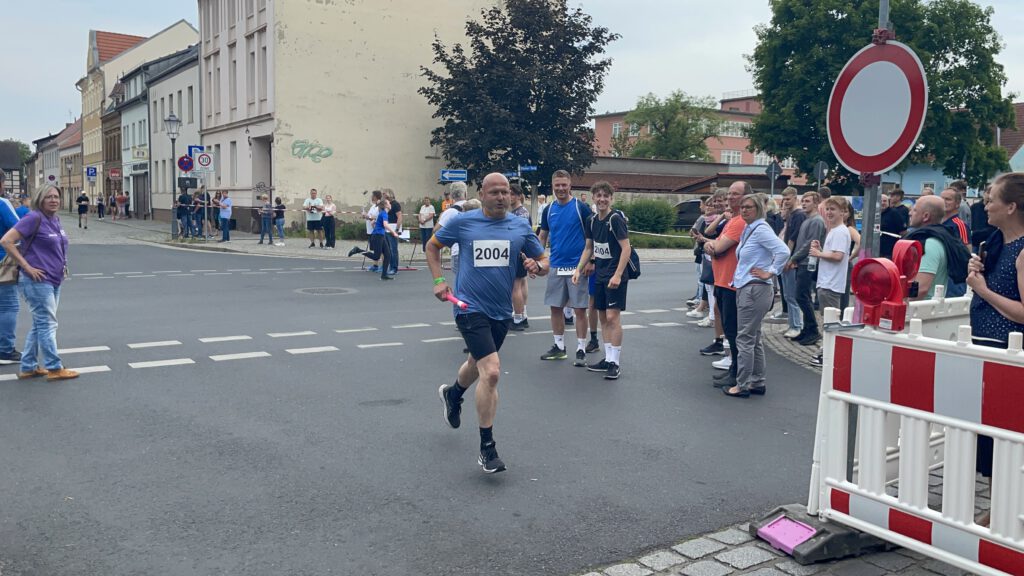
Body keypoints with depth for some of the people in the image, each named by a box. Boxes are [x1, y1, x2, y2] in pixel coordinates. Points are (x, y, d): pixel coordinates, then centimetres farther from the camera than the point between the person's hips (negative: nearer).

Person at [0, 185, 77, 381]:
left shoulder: (55, 219, 11)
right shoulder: (34, 218, -13)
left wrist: (63, 265, 14)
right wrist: (27, 267, -18)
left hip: (54, 281, 9)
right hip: (38, 281, -9)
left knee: (39, 325, 14)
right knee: (48, 324, -3)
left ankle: (28, 367, 22)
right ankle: (54, 368, 4)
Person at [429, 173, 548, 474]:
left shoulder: (521, 226, 2)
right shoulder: (462, 222, -5)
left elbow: (543, 262, 9)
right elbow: (432, 246, 10)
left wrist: (537, 265, -15)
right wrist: (438, 280, -1)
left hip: (501, 311, 5)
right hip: (470, 309, -5)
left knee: (478, 363, 25)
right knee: (491, 371, -19)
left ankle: (452, 393, 61)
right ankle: (487, 447, -7)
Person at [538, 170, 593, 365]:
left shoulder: (581, 207, -6)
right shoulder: (549, 210, 7)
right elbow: (543, 237, 15)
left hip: (577, 266, -5)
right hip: (556, 266, 5)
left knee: (579, 309, 0)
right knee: (555, 307, 10)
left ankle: (581, 350, 8)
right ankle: (559, 346, 23)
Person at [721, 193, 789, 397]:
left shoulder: (761, 229, -14)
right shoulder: (748, 230, 14)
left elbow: (783, 251, -24)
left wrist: (770, 273, -17)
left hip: (755, 290, -10)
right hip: (745, 288, 10)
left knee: (745, 339, -5)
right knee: (754, 338, 15)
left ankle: (742, 385, 1)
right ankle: (757, 382, 23)